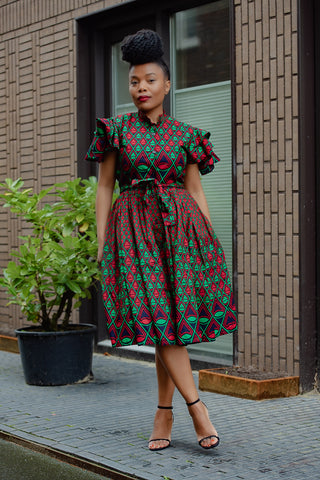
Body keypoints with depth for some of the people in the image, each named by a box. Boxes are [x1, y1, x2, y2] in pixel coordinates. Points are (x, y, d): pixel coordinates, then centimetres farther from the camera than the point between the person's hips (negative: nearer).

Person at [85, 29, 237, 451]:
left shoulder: (184, 135, 8)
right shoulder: (116, 130, 6)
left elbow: (196, 191, 10)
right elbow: (104, 187, 6)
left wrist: (212, 243, 5)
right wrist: (101, 242, 0)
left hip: (180, 226, 1)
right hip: (134, 229, -1)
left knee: (174, 319, -1)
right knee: (157, 318, -10)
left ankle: (164, 413, 11)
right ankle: (197, 408, -5)